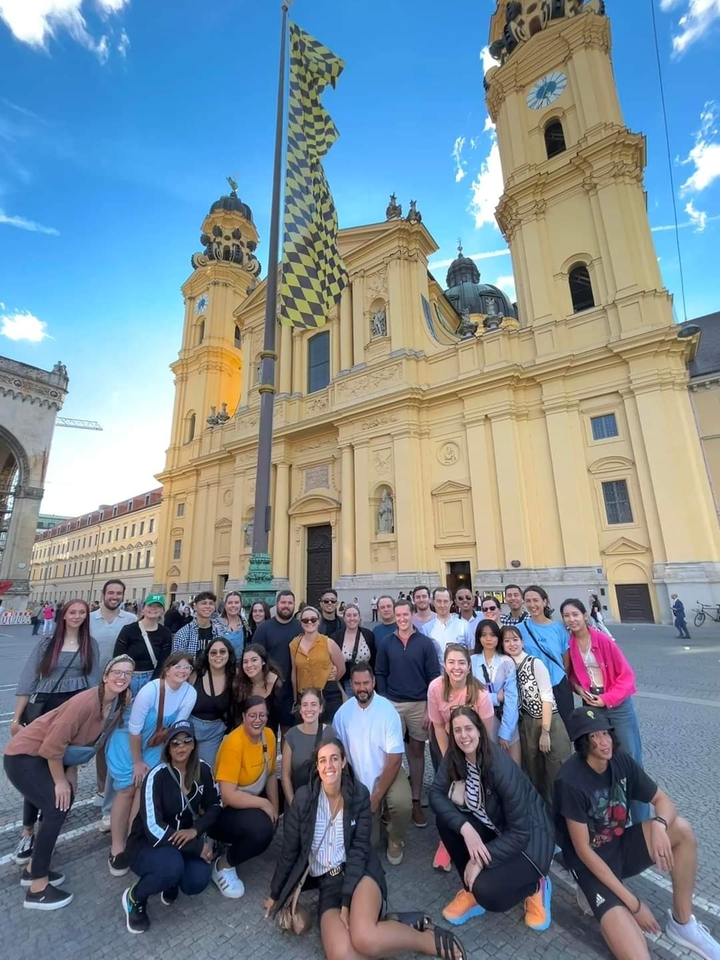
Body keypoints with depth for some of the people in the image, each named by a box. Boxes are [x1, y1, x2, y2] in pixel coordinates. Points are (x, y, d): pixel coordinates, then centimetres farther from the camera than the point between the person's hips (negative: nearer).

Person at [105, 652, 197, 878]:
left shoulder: (190, 694, -24)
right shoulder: (150, 691, -33)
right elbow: (134, 729, -22)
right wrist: (137, 762, -13)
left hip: (155, 745, 3)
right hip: (127, 740, -3)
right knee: (128, 789, -5)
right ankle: (117, 848, 12)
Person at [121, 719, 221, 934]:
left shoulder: (203, 770, -10)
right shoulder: (157, 776, -25)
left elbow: (214, 806, 1)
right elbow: (154, 830, -29)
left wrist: (196, 830, -19)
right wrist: (197, 847, -25)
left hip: (184, 839, 5)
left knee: (197, 882, -21)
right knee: (171, 865, -35)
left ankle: (170, 881, 15)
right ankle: (134, 898, -1)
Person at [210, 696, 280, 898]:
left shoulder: (269, 735, -8)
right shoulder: (234, 743, -29)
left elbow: (270, 775, 3)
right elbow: (228, 795, -31)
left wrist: (275, 808, -8)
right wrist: (264, 804, -23)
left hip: (252, 800, 8)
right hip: (223, 808, -8)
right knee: (261, 828, -29)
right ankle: (223, 866, -2)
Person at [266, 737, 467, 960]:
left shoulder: (359, 794, -8)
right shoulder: (304, 798, -9)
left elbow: (359, 848, -9)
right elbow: (289, 850, 3)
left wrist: (347, 902, -17)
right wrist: (275, 894, 12)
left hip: (359, 871, -1)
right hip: (327, 882, 1)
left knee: (364, 938, -30)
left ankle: (429, 938, -6)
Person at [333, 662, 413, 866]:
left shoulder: (388, 710, -22)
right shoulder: (343, 713, -15)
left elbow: (394, 759, -19)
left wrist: (376, 797, -18)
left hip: (388, 772, -2)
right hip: (357, 779, 2)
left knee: (402, 804, -30)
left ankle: (395, 840, 4)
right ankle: (379, 811, 36)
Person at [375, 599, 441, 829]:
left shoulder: (425, 643, -5)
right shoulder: (386, 644, 0)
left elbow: (434, 676, -4)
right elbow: (380, 675, 3)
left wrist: (431, 707, -7)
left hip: (419, 705, -1)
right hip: (393, 705, 1)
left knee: (417, 751, 10)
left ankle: (416, 801, 24)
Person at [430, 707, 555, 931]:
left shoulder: (501, 767, -31)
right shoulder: (455, 757, -14)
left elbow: (519, 832, -25)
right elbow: (436, 793, -15)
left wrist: (481, 860, -23)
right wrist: (465, 828, -29)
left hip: (528, 839, -5)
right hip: (495, 829, 5)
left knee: (487, 892, -25)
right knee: (445, 820, -17)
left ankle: (535, 886, 6)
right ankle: (472, 889, 3)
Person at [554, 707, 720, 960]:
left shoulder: (621, 761, -10)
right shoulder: (570, 781, -28)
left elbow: (663, 800, -2)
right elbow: (583, 849, -21)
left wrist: (659, 825, -25)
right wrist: (632, 901, -20)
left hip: (621, 845, 7)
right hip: (591, 860, -7)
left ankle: (682, 923, 1)